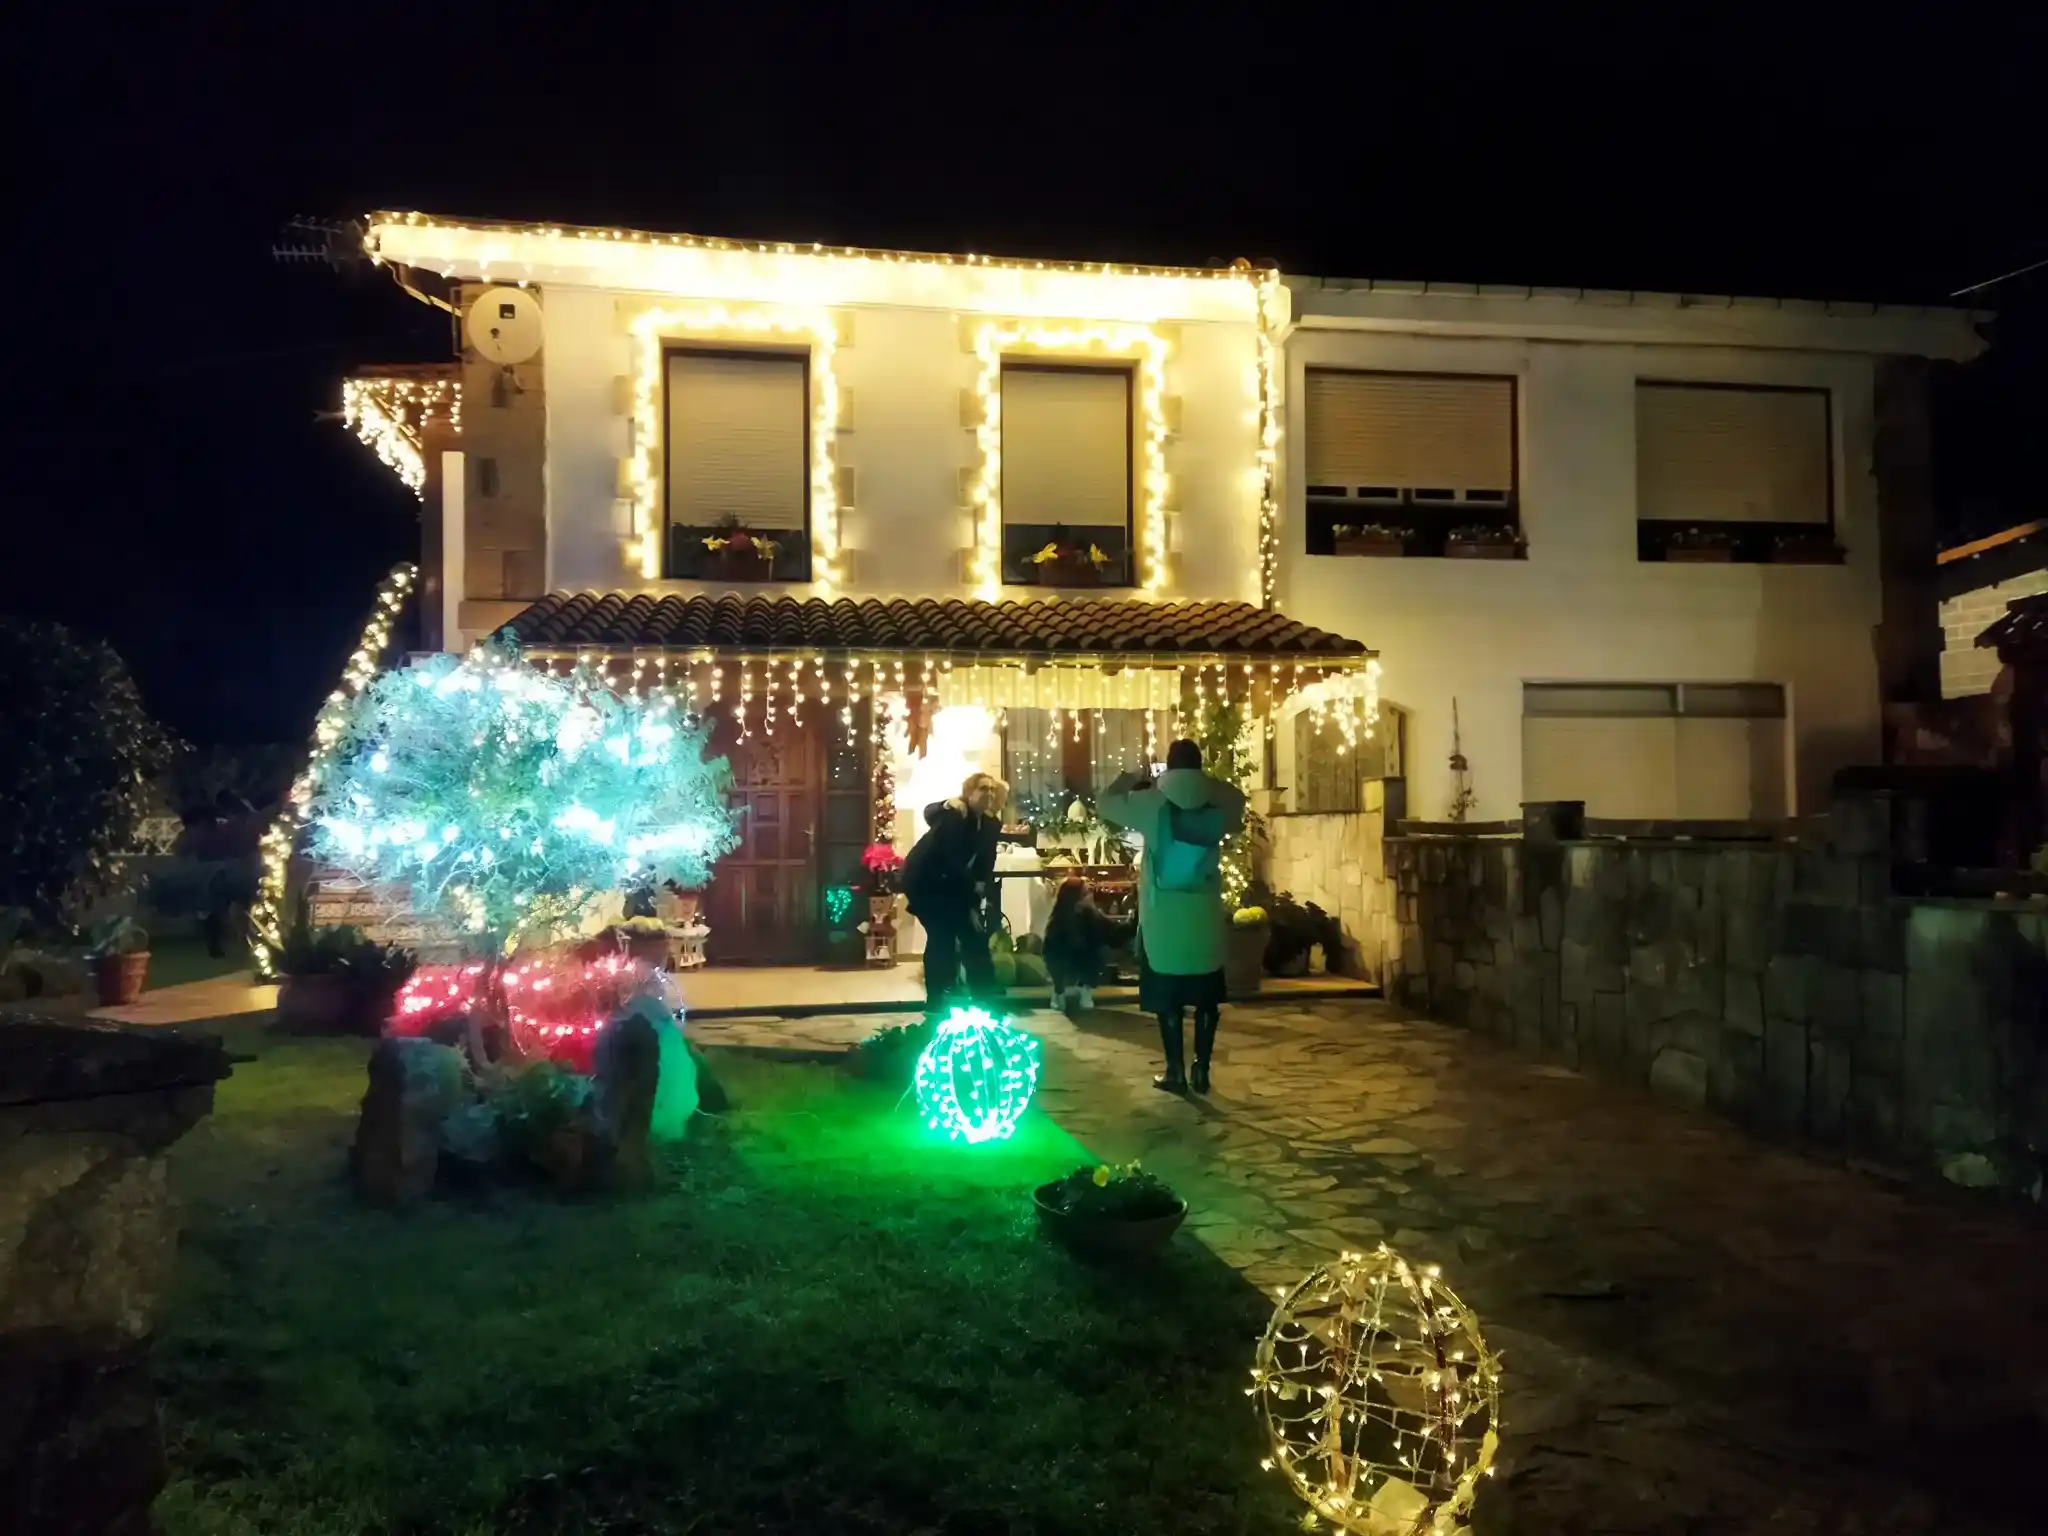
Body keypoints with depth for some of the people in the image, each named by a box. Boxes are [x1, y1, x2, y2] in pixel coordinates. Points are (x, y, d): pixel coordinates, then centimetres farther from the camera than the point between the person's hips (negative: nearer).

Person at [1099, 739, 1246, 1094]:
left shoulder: (1152, 803, -8)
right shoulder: (1217, 806, 0)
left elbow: (1105, 803, 5)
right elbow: (1238, 798, 23)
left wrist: (1131, 779, 18)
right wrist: (1206, 781, 24)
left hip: (1163, 916, -2)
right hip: (1205, 915, 2)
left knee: (1167, 996, 5)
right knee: (1206, 996, 11)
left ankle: (1175, 1072, 8)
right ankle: (1202, 1070, 13)